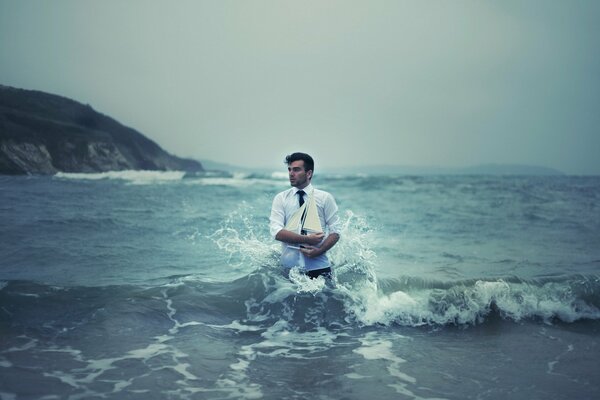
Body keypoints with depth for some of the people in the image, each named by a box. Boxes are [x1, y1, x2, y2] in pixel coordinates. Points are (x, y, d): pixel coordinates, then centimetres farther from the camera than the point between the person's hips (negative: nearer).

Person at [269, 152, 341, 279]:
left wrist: (319, 251, -17)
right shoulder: (281, 198, 4)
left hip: (319, 267, 0)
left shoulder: (325, 198, 3)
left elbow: (335, 232, 0)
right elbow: (276, 231, -8)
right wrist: (306, 239, -17)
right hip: (289, 267, 0)